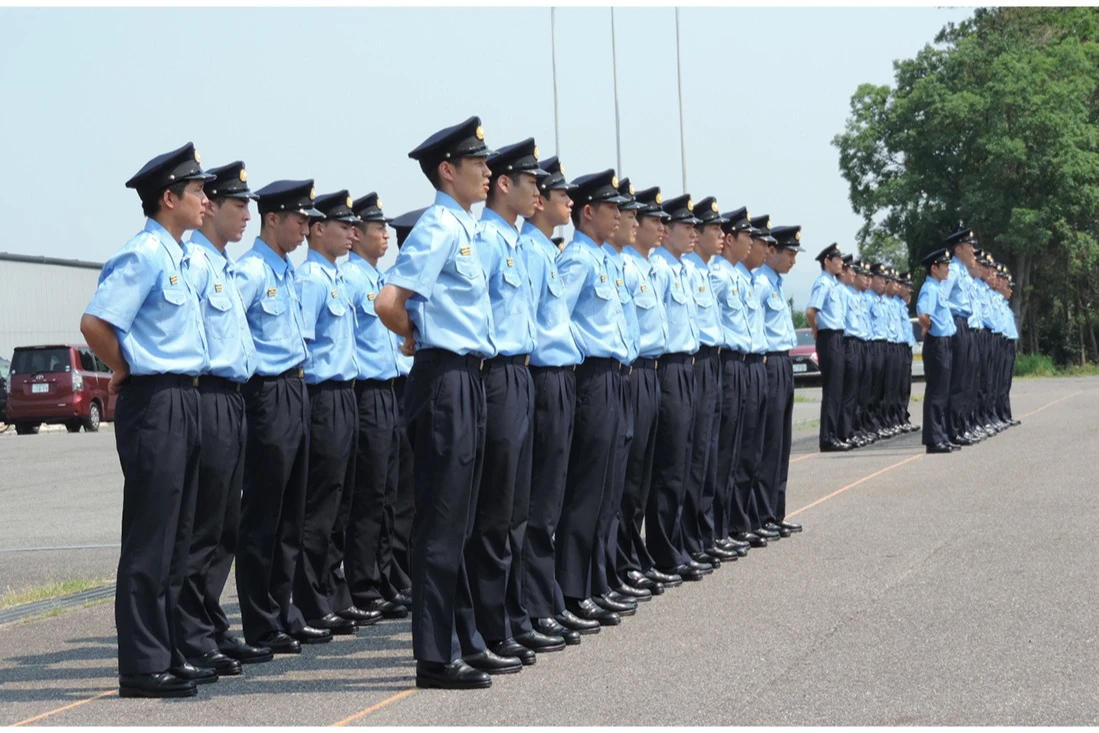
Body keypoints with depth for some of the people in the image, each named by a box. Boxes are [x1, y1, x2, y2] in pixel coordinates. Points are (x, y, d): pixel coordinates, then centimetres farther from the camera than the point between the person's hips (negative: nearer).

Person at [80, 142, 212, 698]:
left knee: (174, 540, 13)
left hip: (183, 403, 10)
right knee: (149, 541, -6)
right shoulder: (144, 255, -14)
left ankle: (168, 656, 19)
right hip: (155, 403, -10)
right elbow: (95, 324, -22)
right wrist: (124, 373, -9)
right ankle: (142, 668, -2)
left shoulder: (176, 256, 15)